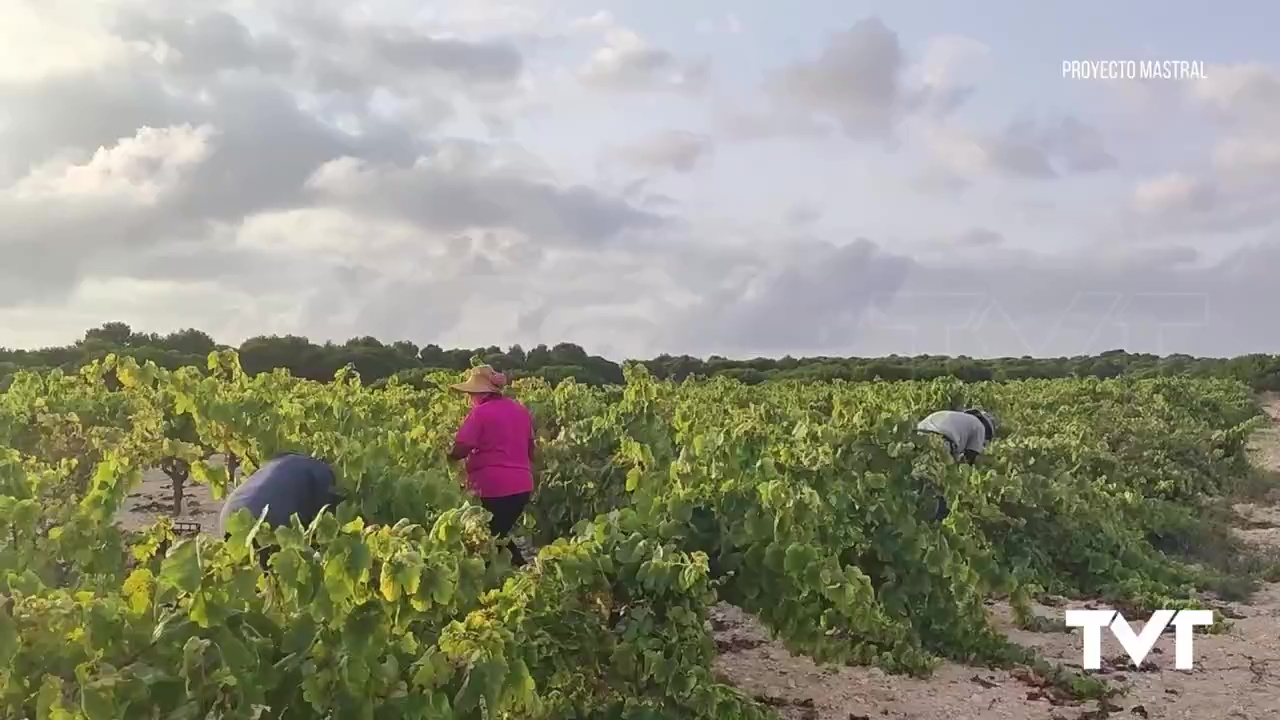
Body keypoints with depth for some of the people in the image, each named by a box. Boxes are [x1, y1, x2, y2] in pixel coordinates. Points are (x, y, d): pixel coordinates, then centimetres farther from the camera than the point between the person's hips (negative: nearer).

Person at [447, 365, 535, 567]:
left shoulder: (480, 413, -12)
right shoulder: (520, 410, 11)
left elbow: (461, 450, -16)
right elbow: (531, 448, 19)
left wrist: (446, 456, 3)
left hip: (495, 487, -7)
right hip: (522, 486, 7)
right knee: (500, 534, 22)